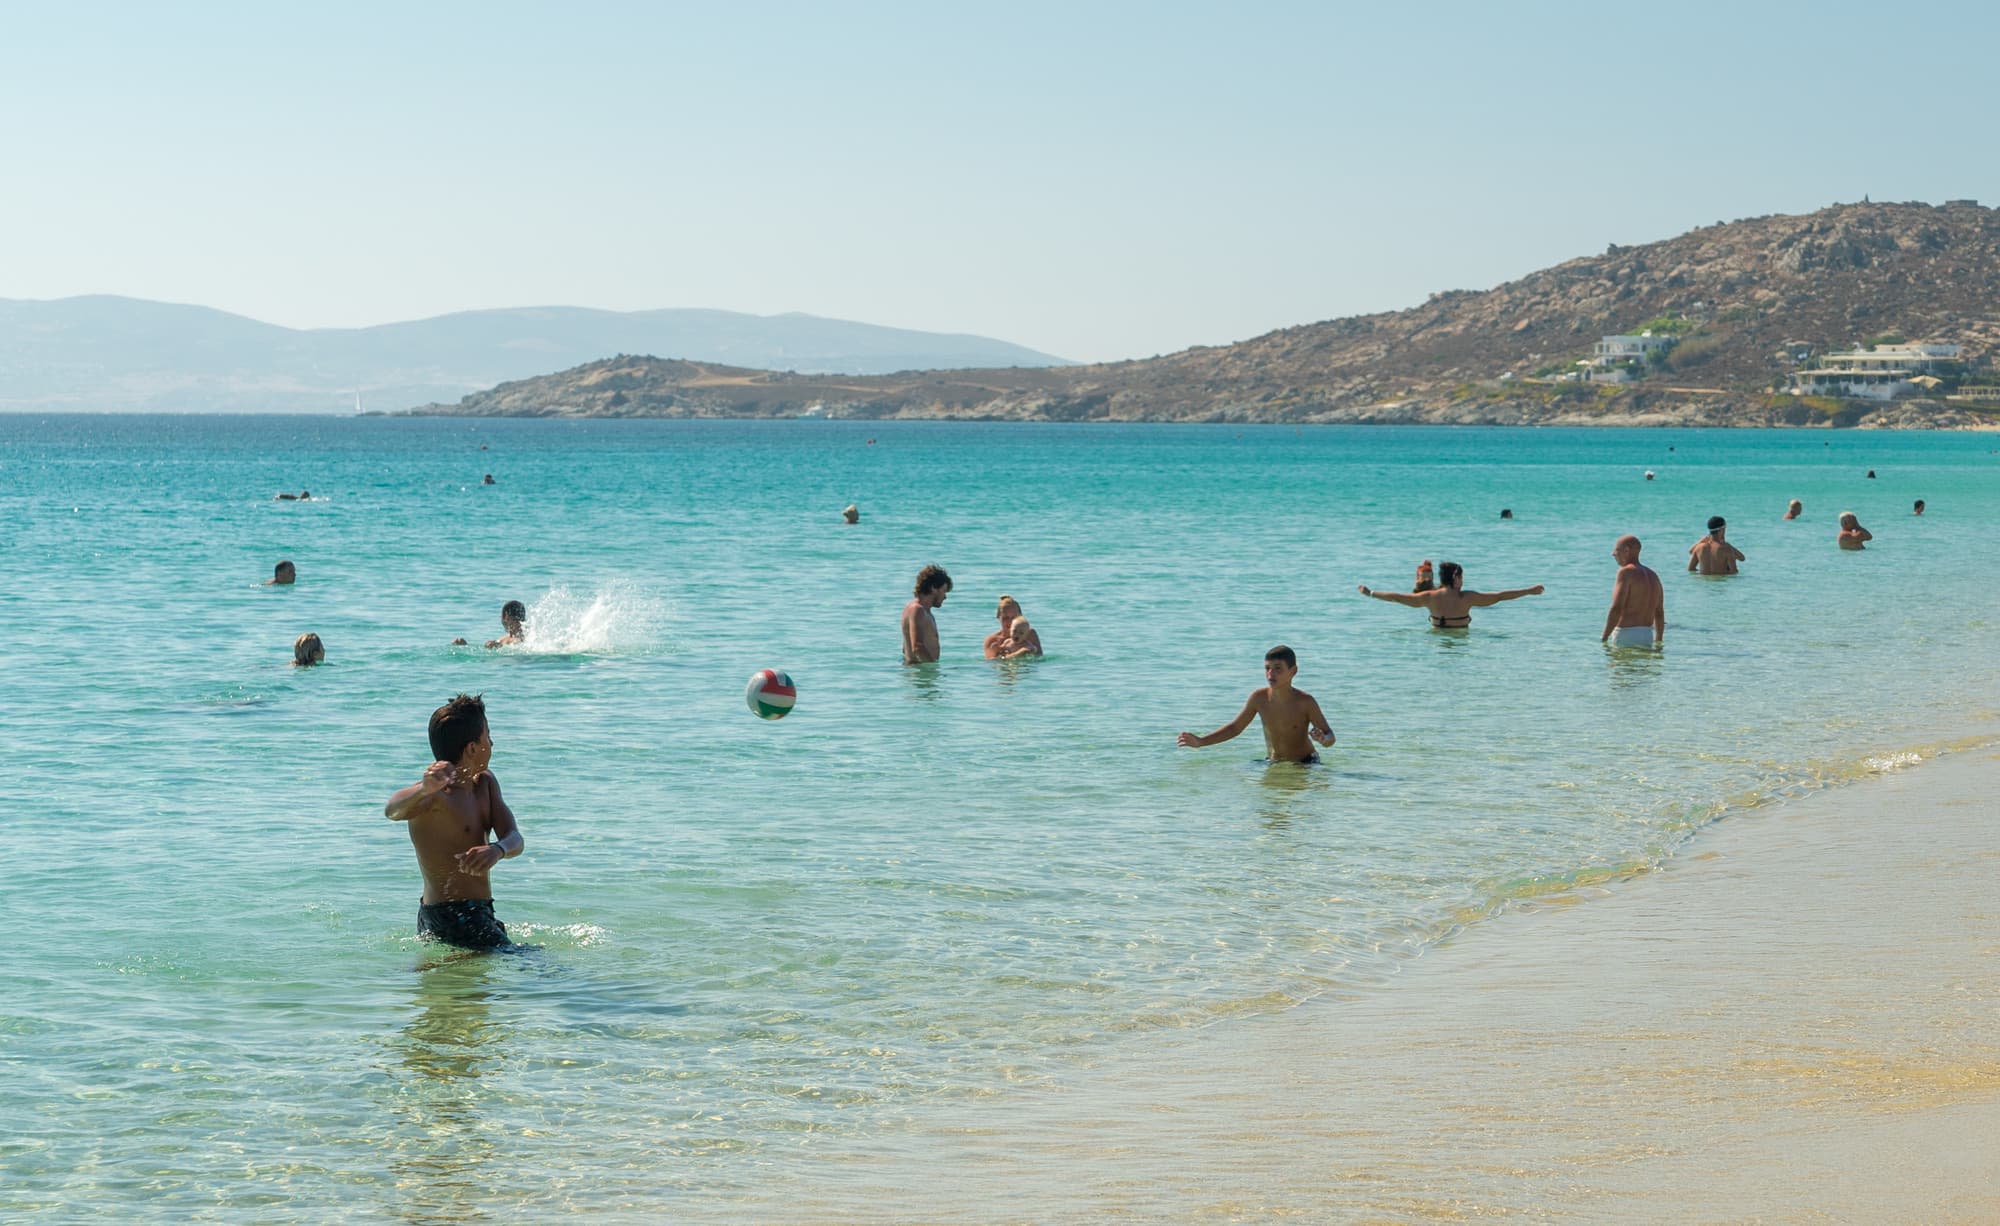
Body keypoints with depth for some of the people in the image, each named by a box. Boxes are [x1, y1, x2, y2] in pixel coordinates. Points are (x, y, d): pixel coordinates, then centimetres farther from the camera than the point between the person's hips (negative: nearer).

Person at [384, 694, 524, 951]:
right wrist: (424, 789, -61)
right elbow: (392, 811, -38)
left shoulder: (485, 783, 10)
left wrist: (497, 850, -28)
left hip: (477, 914, 9)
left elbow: (514, 839, -2)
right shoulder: (435, 795, -16)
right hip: (452, 919, -9)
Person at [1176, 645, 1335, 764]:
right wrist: (1200, 742, -3)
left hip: (1304, 764, -4)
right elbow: (1234, 728, 4)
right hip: (1273, 764, 4)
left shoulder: (1305, 702, -19)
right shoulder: (1259, 698, -10)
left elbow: (1330, 737, -14)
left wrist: (1323, 739, -40)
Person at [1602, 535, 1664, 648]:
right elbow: (1659, 614, 19)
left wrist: (1603, 638, -14)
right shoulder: (1653, 576, 18)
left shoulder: (1626, 572, -7)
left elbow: (1616, 609, -16)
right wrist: (1659, 642, 25)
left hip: (1625, 635, -8)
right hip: (1647, 636, 8)